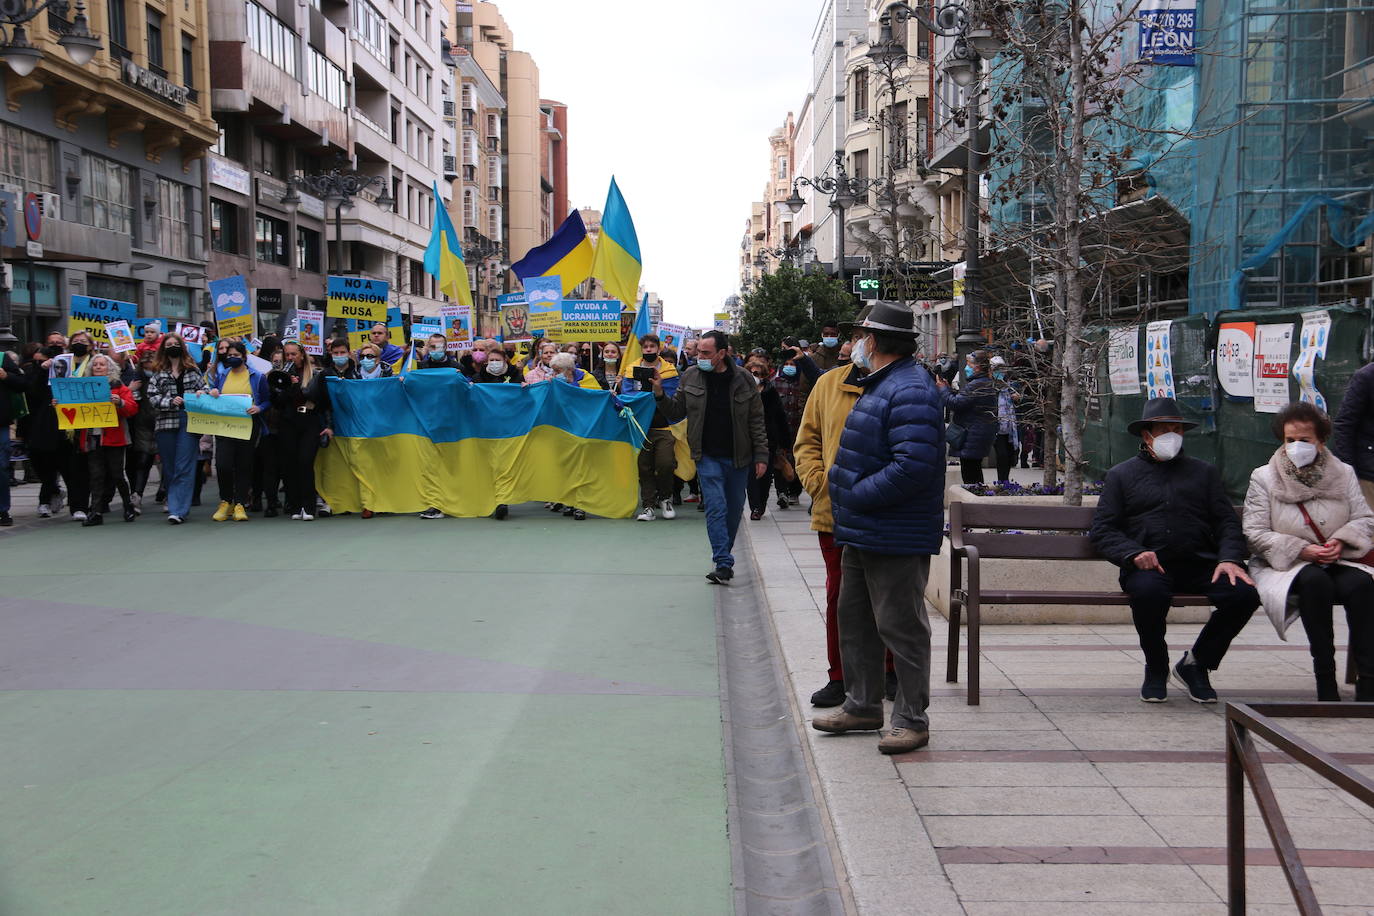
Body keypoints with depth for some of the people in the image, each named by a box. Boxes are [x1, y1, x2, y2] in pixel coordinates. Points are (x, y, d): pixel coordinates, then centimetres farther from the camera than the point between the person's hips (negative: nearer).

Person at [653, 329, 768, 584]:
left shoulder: (743, 379, -4)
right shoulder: (691, 377, -1)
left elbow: (756, 420, -1)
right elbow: (676, 412, 6)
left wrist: (761, 456, -4)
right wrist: (660, 395, -12)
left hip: (738, 457, 1)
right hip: (708, 456, -1)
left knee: (734, 510, 11)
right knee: (716, 508, -10)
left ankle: (724, 557, 30)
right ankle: (724, 564, -10)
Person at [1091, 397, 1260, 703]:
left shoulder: (1205, 471, 24)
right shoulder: (1121, 475, 17)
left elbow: (1227, 522, 15)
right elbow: (1103, 529, 7)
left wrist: (1230, 558, -6)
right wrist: (1133, 554, -13)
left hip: (1200, 564, 3)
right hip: (1148, 566, -2)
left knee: (1244, 593, -26)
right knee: (1148, 591, -37)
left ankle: (1196, 664, 0)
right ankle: (1156, 669, -8)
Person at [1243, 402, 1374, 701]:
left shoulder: (1343, 473, 12)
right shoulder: (1263, 477, 2)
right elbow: (1255, 533, -5)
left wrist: (1342, 541, -13)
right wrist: (1302, 550, -16)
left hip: (1337, 563, 3)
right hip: (1282, 566, -3)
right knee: (1315, 581, -36)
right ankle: (1326, 683, -29)